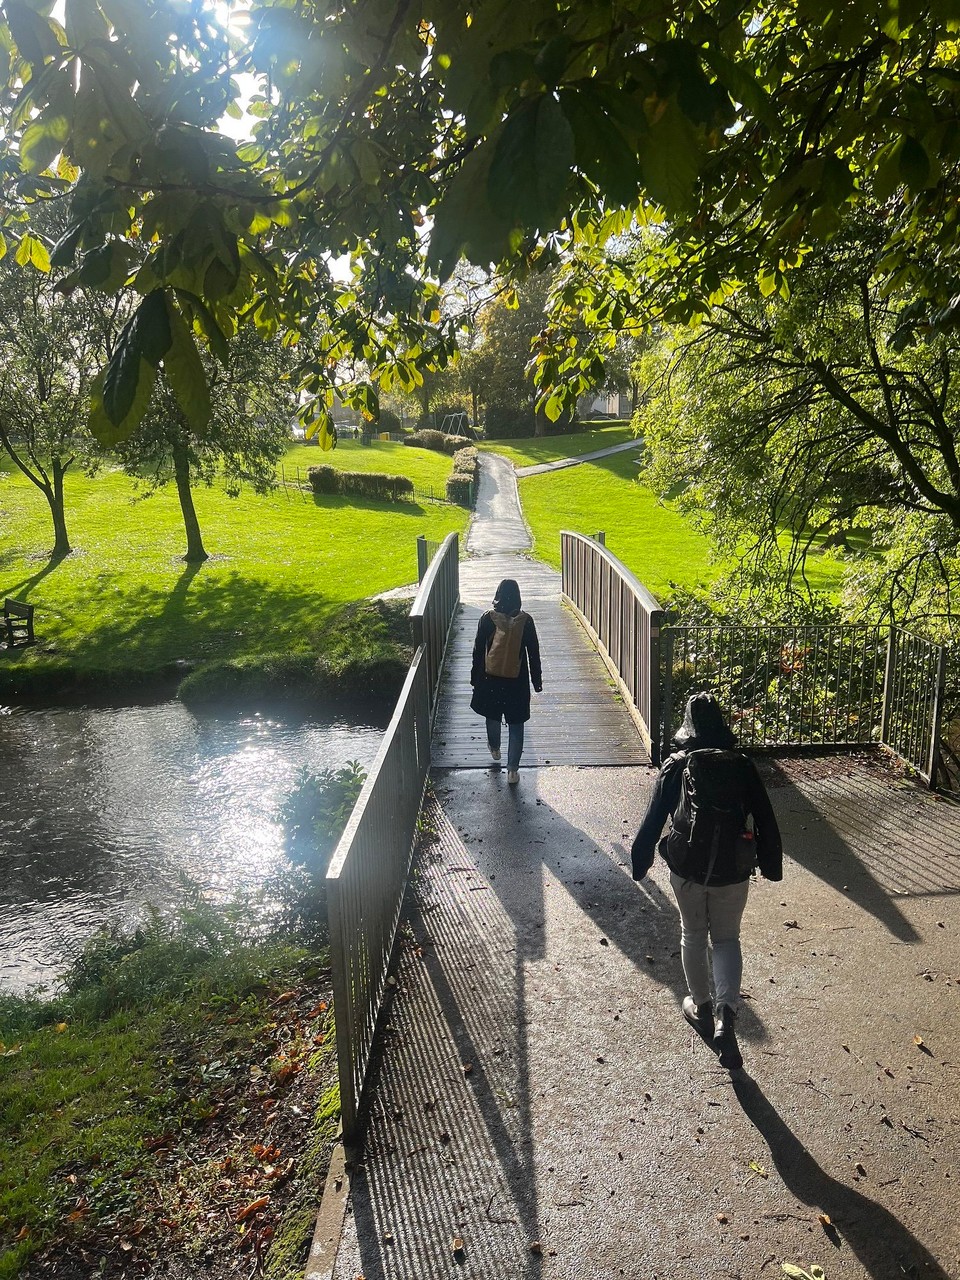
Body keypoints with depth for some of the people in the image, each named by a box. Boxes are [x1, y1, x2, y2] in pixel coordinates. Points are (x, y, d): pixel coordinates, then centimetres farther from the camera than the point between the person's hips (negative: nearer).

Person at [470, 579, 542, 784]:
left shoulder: (488, 618, -9)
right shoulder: (525, 620, -9)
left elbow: (478, 649, -4)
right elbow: (533, 652, -4)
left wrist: (475, 675, 9)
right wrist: (537, 680, 7)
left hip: (491, 677, 1)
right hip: (517, 680, -1)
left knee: (492, 715, 25)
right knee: (516, 725, 6)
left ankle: (494, 748, 49)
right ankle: (512, 770, 4)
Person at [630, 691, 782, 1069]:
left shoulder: (675, 767, -6)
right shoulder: (742, 766, -4)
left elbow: (653, 820, -4)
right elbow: (765, 821, -1)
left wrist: (639, 863, 7)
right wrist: (771, 864, 12)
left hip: (687, 867, 0)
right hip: (733, 870, 1)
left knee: (693, 934, 21)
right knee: (726, 939, 16)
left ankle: (701, 1007, 34)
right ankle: (725, 1015, -2)